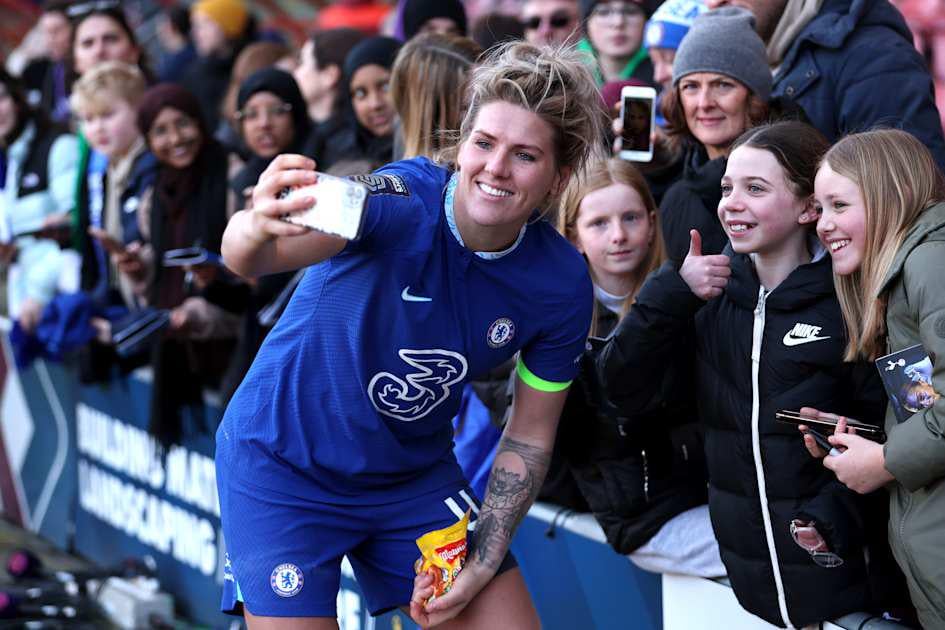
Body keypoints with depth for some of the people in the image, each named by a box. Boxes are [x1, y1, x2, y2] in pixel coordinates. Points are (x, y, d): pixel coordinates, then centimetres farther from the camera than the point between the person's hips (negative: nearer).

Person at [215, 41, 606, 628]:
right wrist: (256, 231, -67)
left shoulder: (563, 283, -13)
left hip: (414, 474, 4)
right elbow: (247, 258, -44)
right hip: (283, 465, -4)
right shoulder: (404, 201, -27)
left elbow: (529, 437, -1)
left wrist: (482, 564, -7)